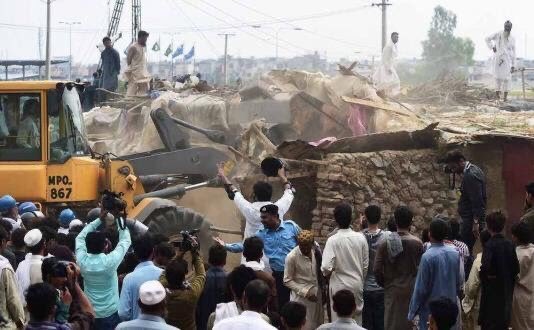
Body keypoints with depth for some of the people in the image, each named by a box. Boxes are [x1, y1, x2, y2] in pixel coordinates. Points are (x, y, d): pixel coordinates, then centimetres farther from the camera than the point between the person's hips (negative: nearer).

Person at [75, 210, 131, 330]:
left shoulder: (83, 261, -12)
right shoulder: (110, 261, -20)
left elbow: (80, 237, 7)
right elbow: (126, 241, -5)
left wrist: (99, 219, 8)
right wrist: (118, 219, 2)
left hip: (89, 315, 3)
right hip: (111, 314, -3)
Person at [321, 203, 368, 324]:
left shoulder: (333, 240, -16)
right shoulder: (361, 238, -6)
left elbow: (326, 267, -21)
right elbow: (366, 265, 1)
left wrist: (327, 273, 1)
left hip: (340, 285, -3)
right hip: (357, 283, 3)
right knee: (357, 318, 13)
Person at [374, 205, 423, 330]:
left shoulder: (385, 243, -4)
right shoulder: (417, 243, -8)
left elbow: (377, 270, -5)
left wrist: (384, 283, 11)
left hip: (391, 289, 1)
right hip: (410, 289, -1)